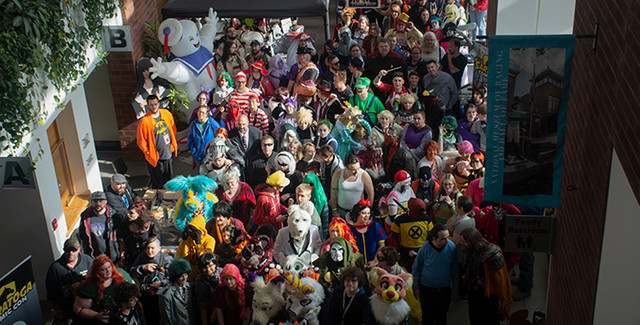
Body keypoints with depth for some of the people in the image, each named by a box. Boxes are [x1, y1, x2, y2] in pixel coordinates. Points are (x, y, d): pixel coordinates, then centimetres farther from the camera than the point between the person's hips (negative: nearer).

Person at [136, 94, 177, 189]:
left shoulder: (166, 114, -2)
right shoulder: (144, 121, -19)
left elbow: (173, 129, 14)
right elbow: (141, 141, -12)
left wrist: (173, 145, 13)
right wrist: (149, 154, -8)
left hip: (168, 154, 5)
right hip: (155, 158, -5)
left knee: (169, 181, 19)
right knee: (158, 184, 6)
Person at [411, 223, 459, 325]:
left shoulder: (451, 246, -14)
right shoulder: (425, 247, -18)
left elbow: (455, 268, 1)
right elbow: (416, 268, -4)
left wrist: (455, 287, 7)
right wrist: (416, 287, 0)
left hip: (445, 289, 2)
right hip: (427, 289, -2)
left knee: (442, 317, 18)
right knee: (428, 317, 11)